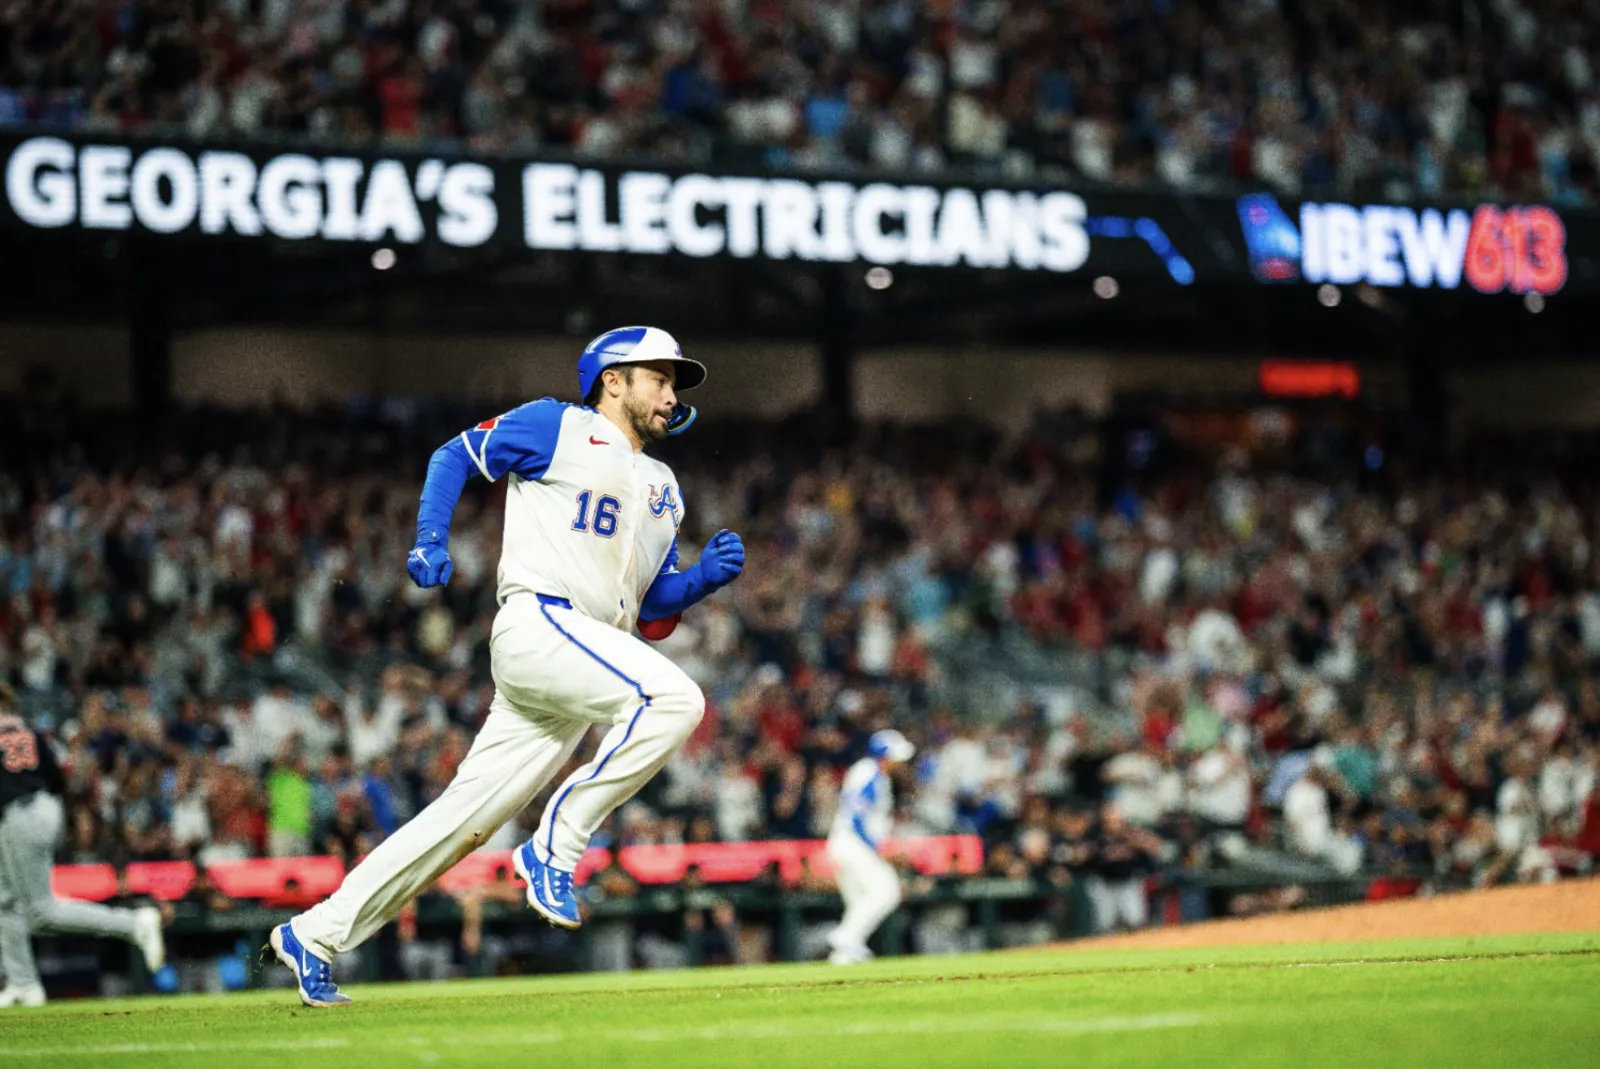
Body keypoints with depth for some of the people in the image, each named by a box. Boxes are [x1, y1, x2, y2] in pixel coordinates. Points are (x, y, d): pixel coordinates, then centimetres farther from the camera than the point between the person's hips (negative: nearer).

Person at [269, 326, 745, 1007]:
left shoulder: (662, 489, 27)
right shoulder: (557, 427, 7)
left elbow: (653, 608, 23)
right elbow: (456, 455, 11)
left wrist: (707, 576, 4)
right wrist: (430, 539, -3)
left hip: (587, 664, 7)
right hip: (537, 624, -7)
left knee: (467, 818, 2)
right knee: (674, 698, -27)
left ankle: (316, 935, 7)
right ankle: (554, 847, -20)